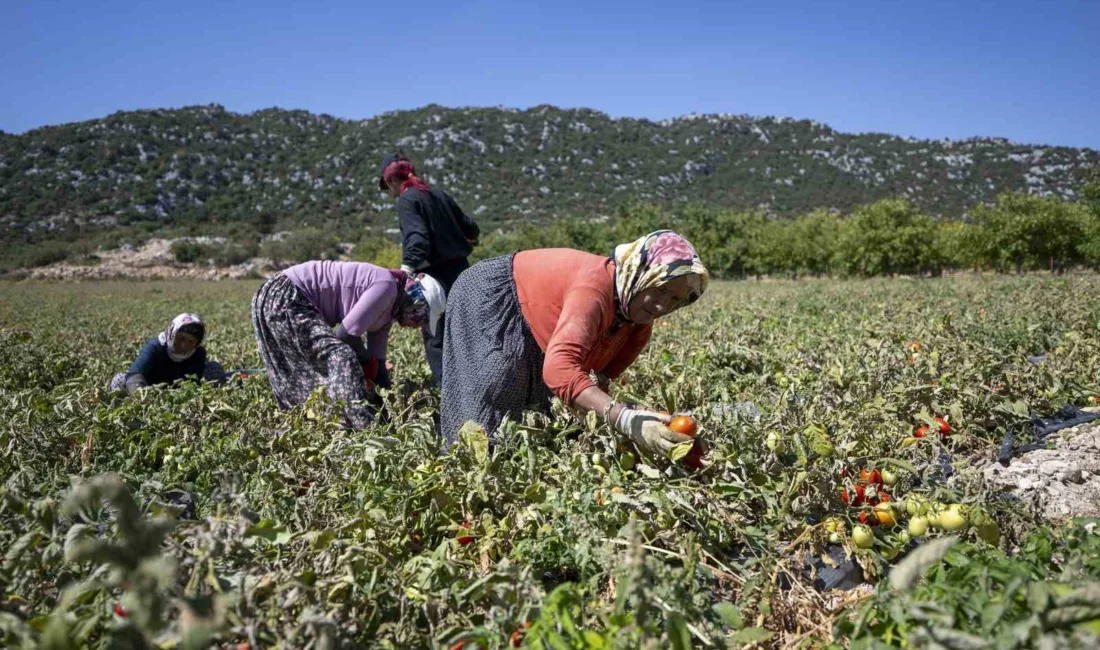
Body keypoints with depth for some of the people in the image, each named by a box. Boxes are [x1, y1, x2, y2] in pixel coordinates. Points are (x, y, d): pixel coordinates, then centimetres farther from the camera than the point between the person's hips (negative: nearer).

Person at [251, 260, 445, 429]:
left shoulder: (387, 311, 13)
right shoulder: (386, 287, -17)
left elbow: (376, 362, 16)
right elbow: (346, 334, -19)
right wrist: (369, 361, -2)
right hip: (283, 296, -11)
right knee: (340, 357, -21)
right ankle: (365, 426, -27)